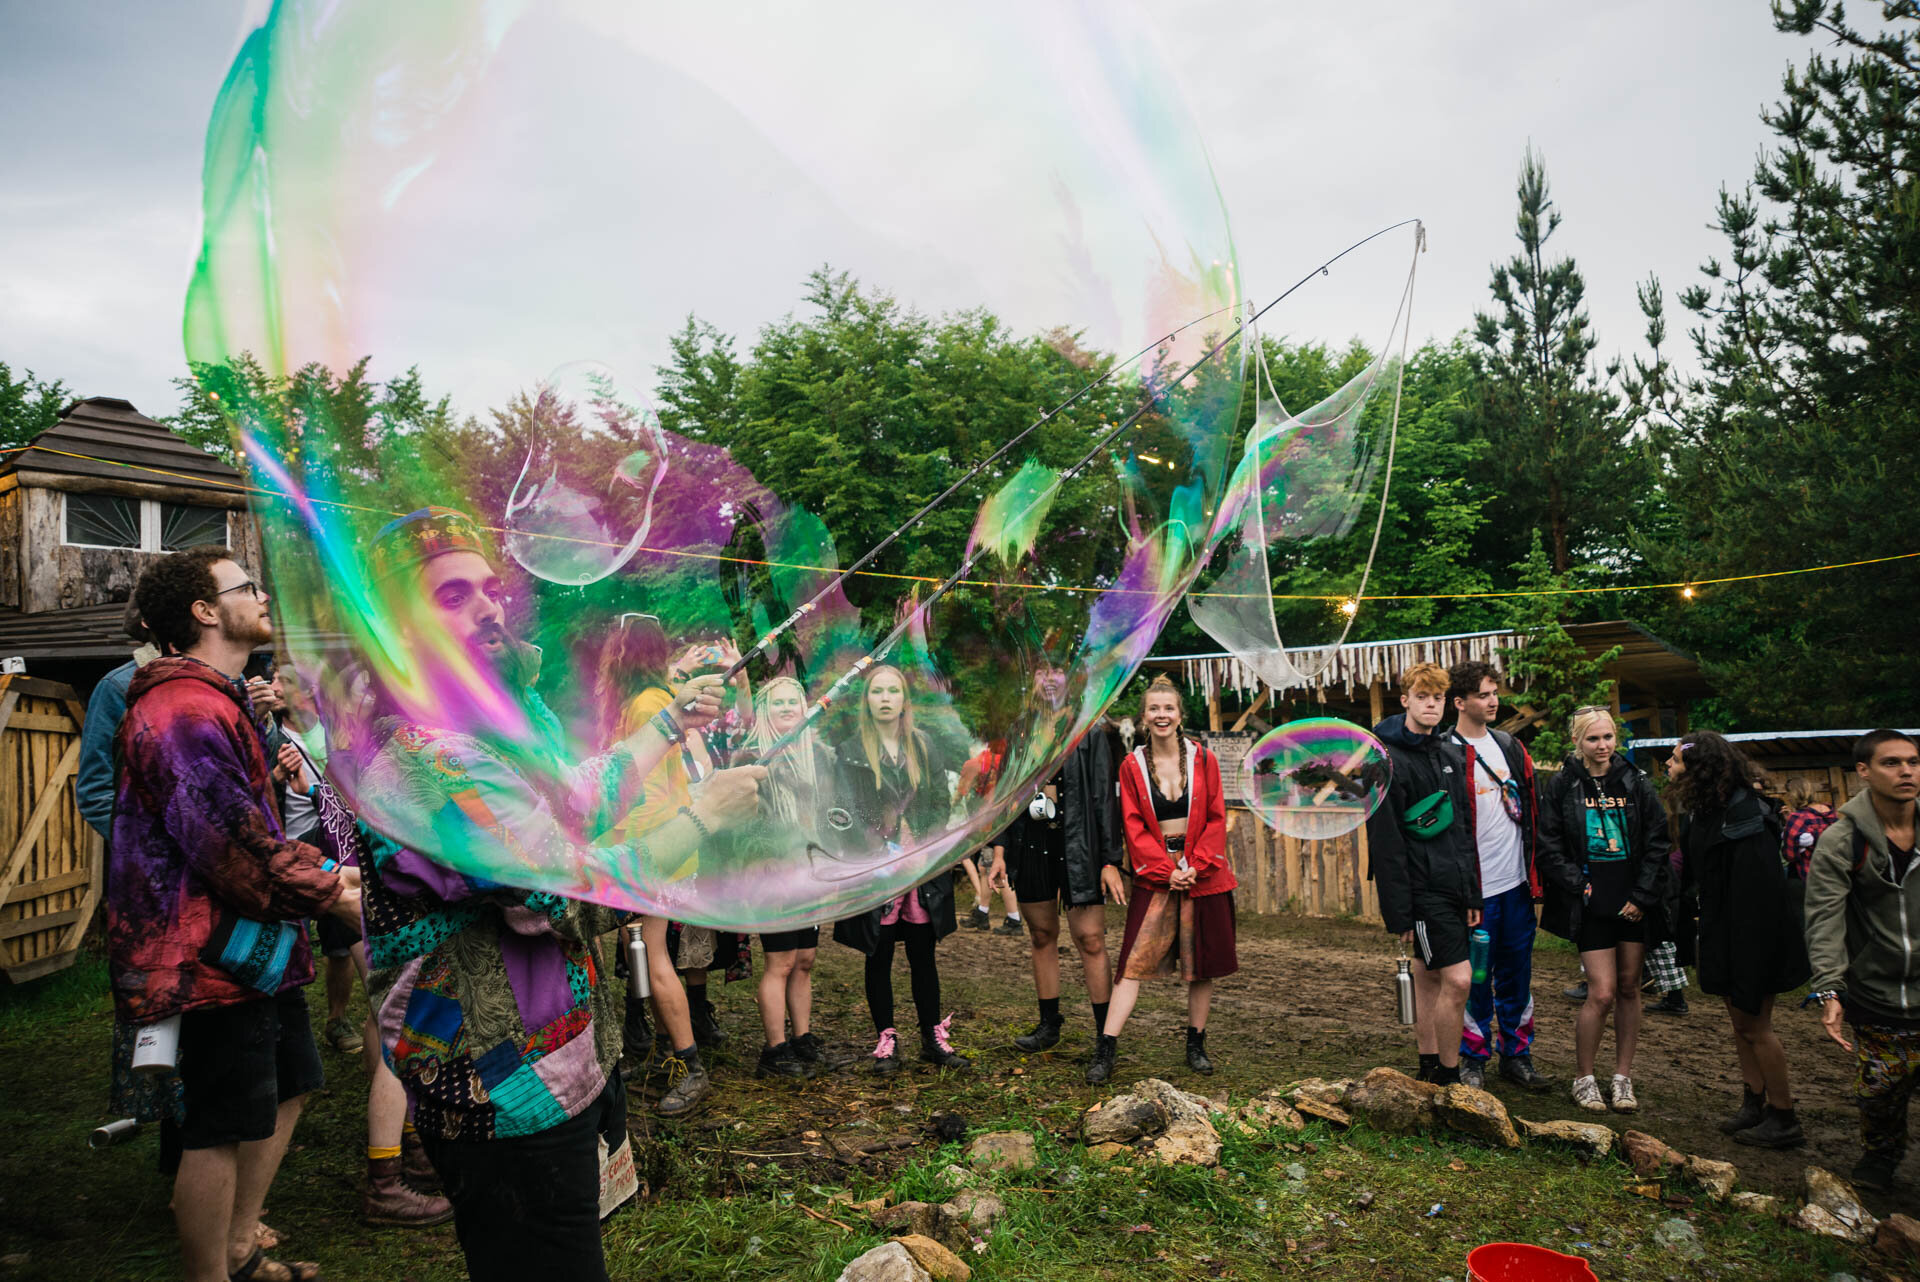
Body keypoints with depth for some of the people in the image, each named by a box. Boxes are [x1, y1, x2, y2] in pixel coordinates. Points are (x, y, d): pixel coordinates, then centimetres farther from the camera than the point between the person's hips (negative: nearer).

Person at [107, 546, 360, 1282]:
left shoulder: (220, 702, 18)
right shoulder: (183, 712, -19)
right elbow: (232, 848, -24)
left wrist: (322, 871, 9)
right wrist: (333, 897, -16)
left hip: (254, 948, 11)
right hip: (216, 959, -11)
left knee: (286, 1087, 20)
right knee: (221, 1130, -1)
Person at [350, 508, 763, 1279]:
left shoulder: (487, 724, 7)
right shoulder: (425, 754, -25)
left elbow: (576, 801, 21)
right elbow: (580, 891, -27)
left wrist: (670, 725, 27)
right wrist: (705, 814, -14)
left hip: (555, 1071, 10)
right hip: (510, 1102, -10)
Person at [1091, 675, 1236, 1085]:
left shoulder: (1203, 760, 2)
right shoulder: (1132, 766, 1)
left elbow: (1216, 819, 1)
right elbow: (1133, 827, -2)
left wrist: (1195, 865, -11)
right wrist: (1166, 870, -11)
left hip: (1202, 871, 1)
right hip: (1154, 874, -1)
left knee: (1201, 962, 7)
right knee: (1134, 960, -6)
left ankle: (1196, 1044, 22)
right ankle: (1105, 1050, -5)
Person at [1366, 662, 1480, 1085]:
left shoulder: (1452, 754, 13)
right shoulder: (1387, 760, -11)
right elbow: (1385, 842, -13)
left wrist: (1472, 893, 16)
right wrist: (1399, 911, -15)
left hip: (1453, 886, 7)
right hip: (1422, 888, -7)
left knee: (1429, 974, 14)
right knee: (1457, 978, -9)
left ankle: (1429, 1070, 22)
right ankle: (1448, 1077, 4)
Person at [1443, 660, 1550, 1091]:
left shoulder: (1510, 746, 11)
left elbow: (1531, 809, 16)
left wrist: (1535, 873, 11)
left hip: (1516, 881, 6)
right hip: (1476, 885, -5)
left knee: (1517, 970, 12)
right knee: (1476, 974, 3)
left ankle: (1516, 1054, 24)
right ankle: (1474, 1059, 16)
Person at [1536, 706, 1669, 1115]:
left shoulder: (1635, 782, 4)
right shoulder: (1561, 786, -2)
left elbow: (1657, 842, 4)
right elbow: (1549, 847, -2)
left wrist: (1642, 896, -3)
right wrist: (1578, 886, -10)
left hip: (1634, 901, 3)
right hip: (1591, 903, -3)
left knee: (1628, 988, 8)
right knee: (1602, 993, -7)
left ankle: (1623, 1077, 20)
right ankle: (1583, 1077, 10)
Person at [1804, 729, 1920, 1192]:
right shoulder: (1840, 842, -7)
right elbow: (1825, 920, -11)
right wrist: (1829, 991, -20)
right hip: (1876, 995, -1)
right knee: (1879, 1094, 9)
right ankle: (1880, 1158, 36)